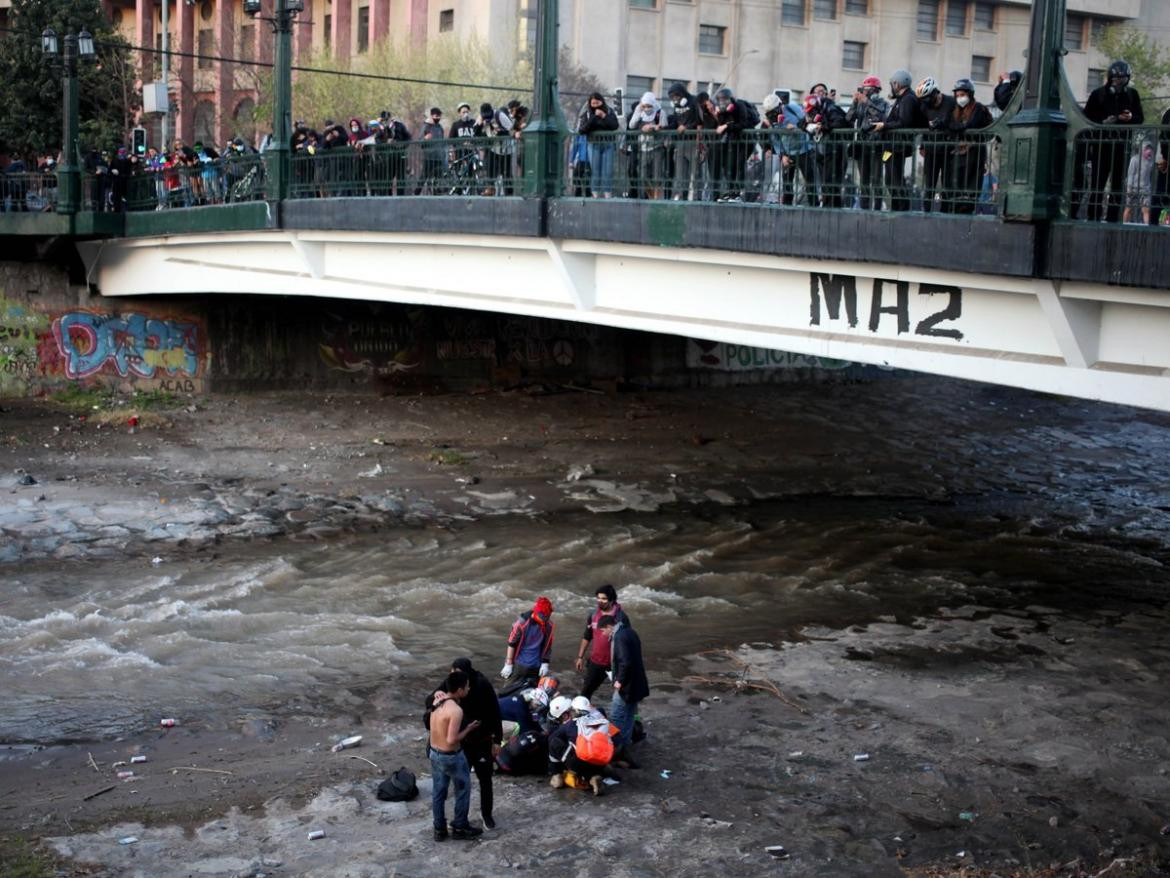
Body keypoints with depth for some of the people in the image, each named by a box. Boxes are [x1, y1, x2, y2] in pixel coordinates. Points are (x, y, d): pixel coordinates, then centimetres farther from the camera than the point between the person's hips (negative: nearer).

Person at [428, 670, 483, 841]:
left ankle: (439, 829, 29)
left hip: (434, 753, 7)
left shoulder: (438, 698, -5)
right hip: (451, 756, -7)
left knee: (438, 791, 18)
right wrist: (468, 729, -14)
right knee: (463, 790, 15)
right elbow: (452, 740, -28)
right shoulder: (456, 710, -29)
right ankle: (460, 827, 26)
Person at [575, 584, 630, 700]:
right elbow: (586, 637, 14)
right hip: (595, 662, 4)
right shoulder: (593, 615, 3)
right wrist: (580, 657, 13)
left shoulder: (621, 617, -13)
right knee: (586, 690, 9)